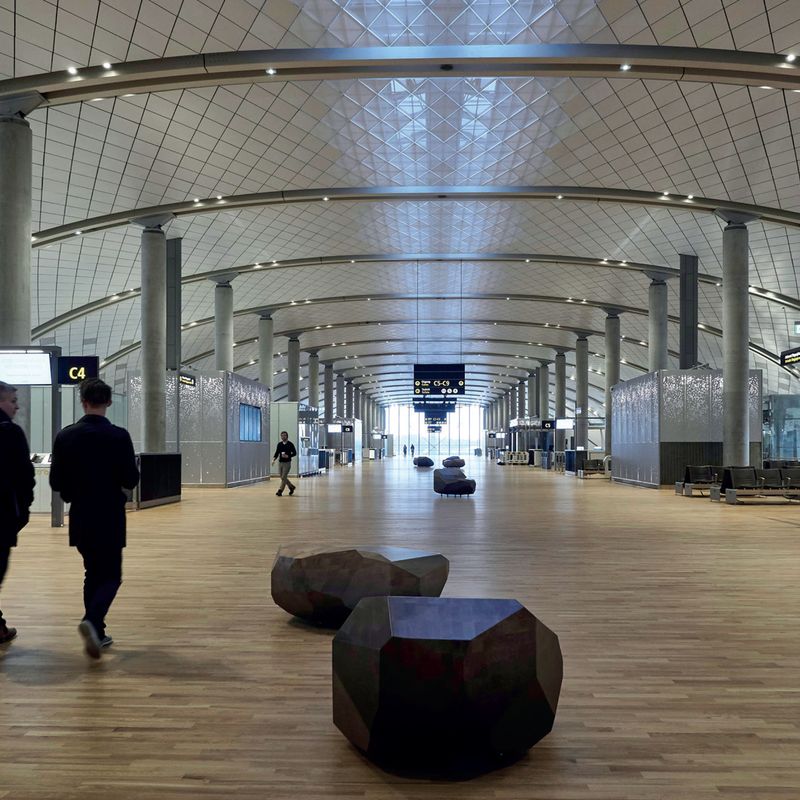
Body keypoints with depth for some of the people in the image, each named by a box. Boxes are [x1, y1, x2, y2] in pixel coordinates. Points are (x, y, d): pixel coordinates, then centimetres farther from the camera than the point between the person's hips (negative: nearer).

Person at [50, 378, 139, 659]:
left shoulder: (66, 436, -3)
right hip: (109, 518, -4)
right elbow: (130, 480, -12)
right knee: (111, 576, 5)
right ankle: (92, 620, -20)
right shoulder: (119, 436, -13)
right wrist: (131, 467, 9)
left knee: (93, 573, 18)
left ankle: (96, 633, 21)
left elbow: (56, 482, -1)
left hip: (80, 518, 4)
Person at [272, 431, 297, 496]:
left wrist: (288, 456, -19)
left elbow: (294, 453, -4)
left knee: (283, 477, -9)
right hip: (280, 462, 5)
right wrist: (274, 459, -9)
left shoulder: (290, 444, -5)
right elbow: (277, 453, 8)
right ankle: (292, 487, 28)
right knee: (282, 477, 10)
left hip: (287, 463, -5)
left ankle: (280, 491, -5)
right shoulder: (279, 444, 7)